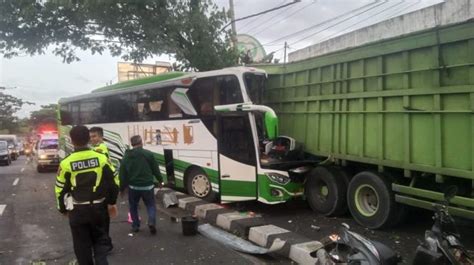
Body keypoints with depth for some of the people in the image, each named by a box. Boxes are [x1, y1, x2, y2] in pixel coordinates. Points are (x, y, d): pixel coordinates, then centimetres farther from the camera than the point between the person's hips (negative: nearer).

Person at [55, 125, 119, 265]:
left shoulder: (66, 162, -10)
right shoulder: (101, 158, -6)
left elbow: (61, 189, -3)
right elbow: (113, 182, -2)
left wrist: (63, 209, 13)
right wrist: (112, 202, 12)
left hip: (78, 210, -1)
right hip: (99, 207, 2)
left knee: (82, 245, 14)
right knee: (100, 240, 18)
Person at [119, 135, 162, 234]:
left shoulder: (126, 156, 3)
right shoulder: (148, 154, -5)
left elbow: (122, 174, 4)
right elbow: (155, 169, 0)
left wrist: (122, 188, 12)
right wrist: (160, 180, 15)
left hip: (133, 186, 2)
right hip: (147, 186, -2)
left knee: (133, 206, 20)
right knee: (151, 205, 11)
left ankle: (135, 226, 22)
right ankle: (151, 222, -10)